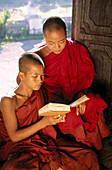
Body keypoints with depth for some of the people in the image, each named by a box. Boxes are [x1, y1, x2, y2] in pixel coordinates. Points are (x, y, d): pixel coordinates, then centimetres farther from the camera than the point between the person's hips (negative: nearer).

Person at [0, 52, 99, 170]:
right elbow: (14, 136, -14)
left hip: (43, 140, 4)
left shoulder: (40, 93, 4)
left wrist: (56, 118, -8)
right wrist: (44, 122, -23)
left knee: (88, 157, -12)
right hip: (18, 148, -3)